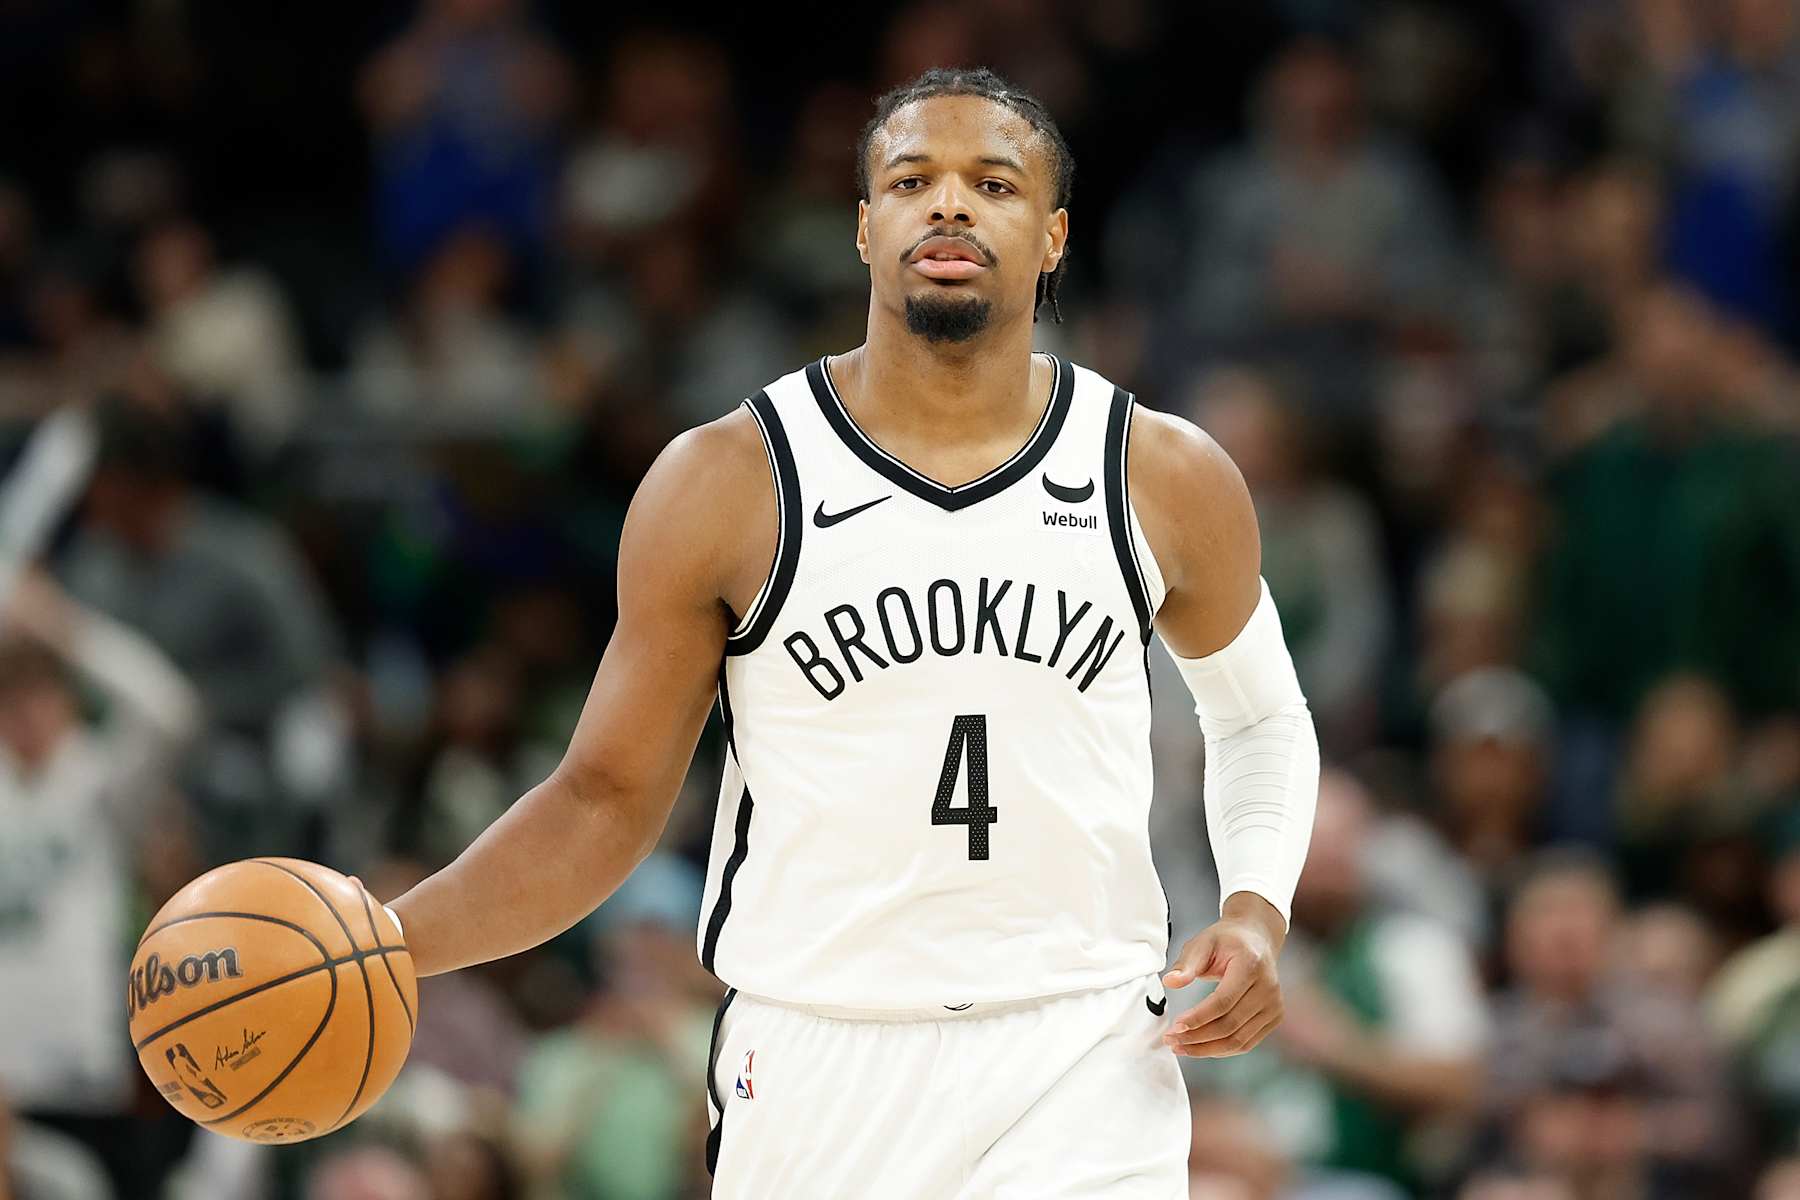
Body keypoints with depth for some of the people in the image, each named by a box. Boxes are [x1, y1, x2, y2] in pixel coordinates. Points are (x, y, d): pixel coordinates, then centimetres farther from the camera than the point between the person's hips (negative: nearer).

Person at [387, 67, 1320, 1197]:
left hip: (1083, 1063, 0)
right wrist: (387, 941, -10)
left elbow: (1262, 717, 21)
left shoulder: (1167, 479, 3)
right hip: (817, 1066, 0)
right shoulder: (726, 485, -2)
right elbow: (607, 799, 4)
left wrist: (1259, 910, 2)